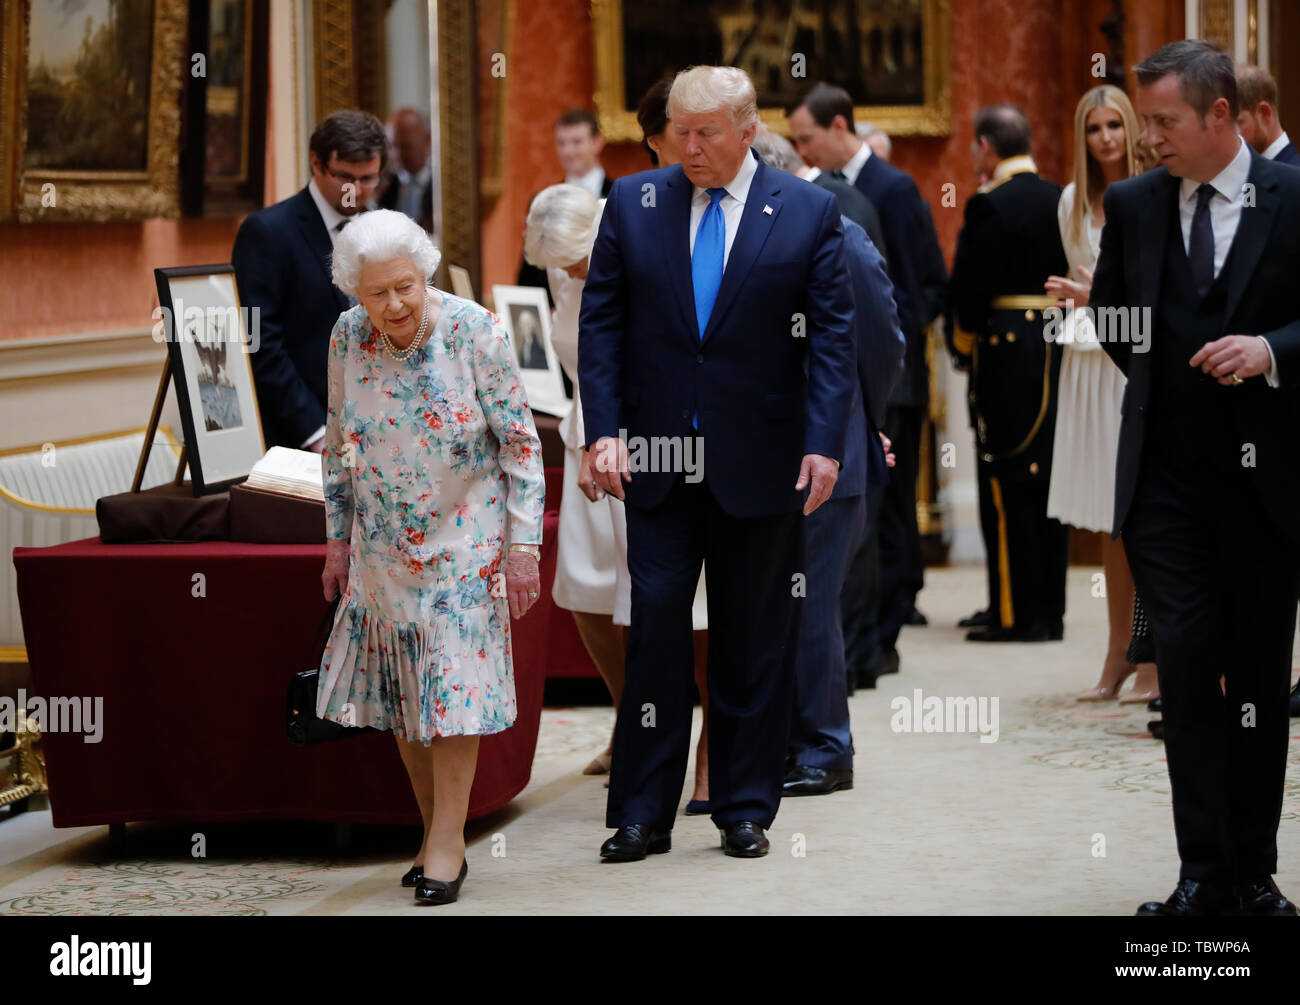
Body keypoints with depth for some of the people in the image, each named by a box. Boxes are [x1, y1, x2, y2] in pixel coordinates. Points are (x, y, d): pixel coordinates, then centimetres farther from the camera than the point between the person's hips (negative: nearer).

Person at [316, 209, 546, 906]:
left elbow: (521, 442, -11)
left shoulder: (473, 332, -16)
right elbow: (338, 444, 9)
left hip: (464, 541, -4)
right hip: (385, 547, 4)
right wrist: (338, 541, 11)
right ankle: (435, 832, 17)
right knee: (399, 690, 7)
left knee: (453, 685, -5)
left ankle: (448, 840, 1)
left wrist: (523, 545, -12)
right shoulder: (348, 338, -5)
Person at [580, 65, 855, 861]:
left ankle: (746, 809, 16)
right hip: (657, 459, 1)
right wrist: (604, 430, -6)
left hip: (760, 466, -1)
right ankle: (644, 815, 6)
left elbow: (833, 335, -1)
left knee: (756, 643, 6)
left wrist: (824, 443, -11)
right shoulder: (633, 203, 5)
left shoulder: (809, 213, 1)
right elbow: (601, 321, 5)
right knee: (655, 628, -1)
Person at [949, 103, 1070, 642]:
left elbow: (971, 289, -14)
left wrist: (965, 336, 1)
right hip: (1057, 352, 7)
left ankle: (1017, 613, -2)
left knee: (1007, 484, -3)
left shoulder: (990, 205, -13)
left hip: (1007, 354, -7)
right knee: (1048, 480, 11)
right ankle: (1049, 608, 15)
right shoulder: (1060, 201, 9)